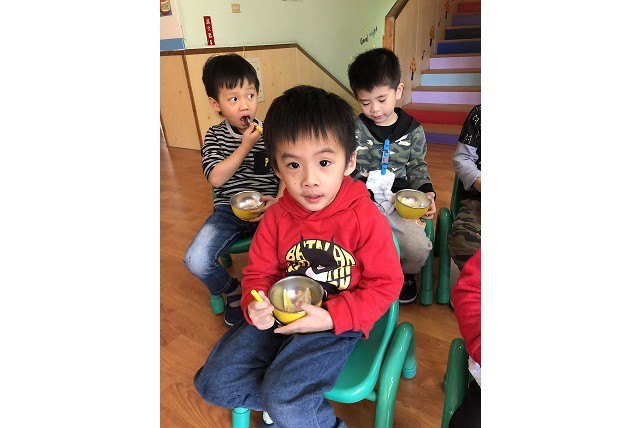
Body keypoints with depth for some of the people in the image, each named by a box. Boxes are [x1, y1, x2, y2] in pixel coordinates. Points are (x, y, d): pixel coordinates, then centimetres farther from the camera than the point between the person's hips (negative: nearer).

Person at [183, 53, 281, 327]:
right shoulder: (214, 136, 3)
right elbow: (216, 178, -11)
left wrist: (277, 200, -19)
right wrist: (246, 145, -14)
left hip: (266, 210, 0)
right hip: (228, 210, 1)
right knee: (196, 260, -19)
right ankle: (232, 291, 14)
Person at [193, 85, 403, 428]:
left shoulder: (365, 218, -17)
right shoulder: (277, 216, -5)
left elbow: (386, 283, -11)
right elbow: (258, 271, 6)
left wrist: (331, 317, -21)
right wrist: (255, 305, -17)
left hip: (337, 322, -4)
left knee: (285, 397, -23)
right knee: (213, 382, 0)